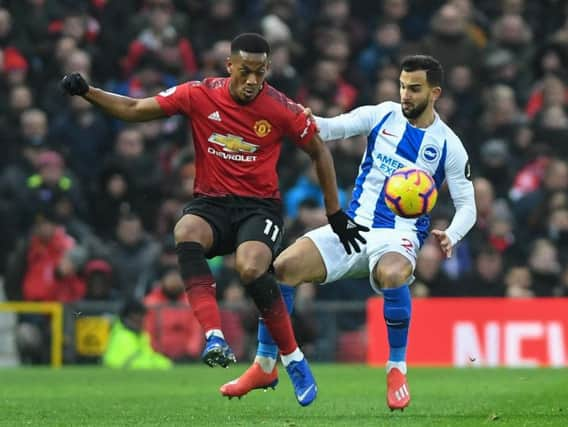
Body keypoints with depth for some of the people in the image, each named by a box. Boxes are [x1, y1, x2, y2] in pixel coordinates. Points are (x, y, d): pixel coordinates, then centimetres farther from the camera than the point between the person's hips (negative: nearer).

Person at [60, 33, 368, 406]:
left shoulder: (282, 109, -8)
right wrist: (86, 92, -11)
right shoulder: (199, 95, -5)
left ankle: (294, 360, -12)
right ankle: (215, 339, -41)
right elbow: (136, 110, 2)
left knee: (251, 268, -32)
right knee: (186, 233, -34)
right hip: (212, 203, 2)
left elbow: (319, 151, 7)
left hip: (260, 205, -2)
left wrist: (336, 214, 9)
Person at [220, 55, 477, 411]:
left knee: (391, 274, -40)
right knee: (282, 267, -15)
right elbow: (332, 128, -7)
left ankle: (397, 370, -20)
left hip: (398, 236, -4)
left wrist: (451, 235, -21)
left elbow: (467, 206, 1)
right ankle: (265, 366, 3)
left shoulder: (448, 145, -2)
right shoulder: (383, 115, 4)